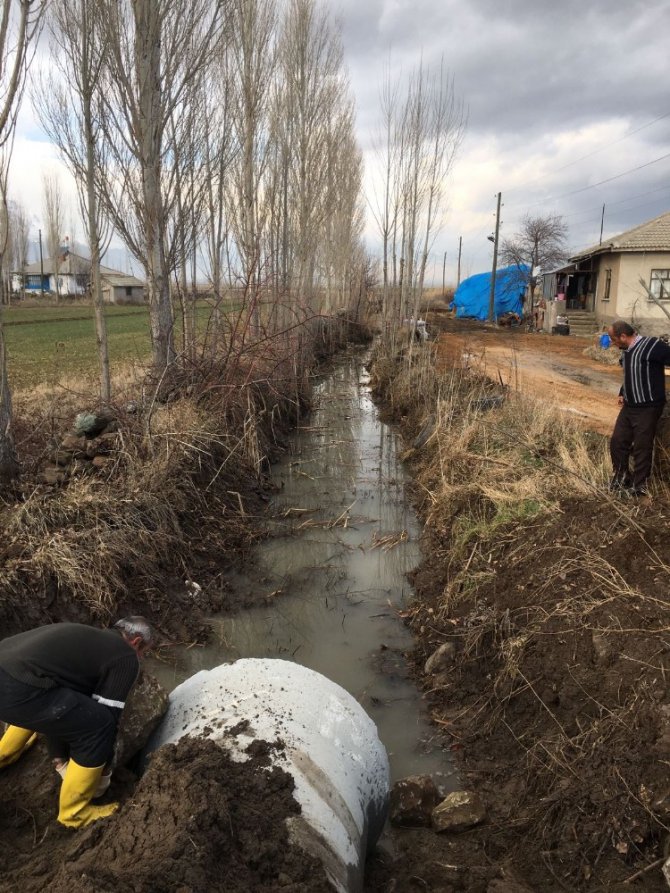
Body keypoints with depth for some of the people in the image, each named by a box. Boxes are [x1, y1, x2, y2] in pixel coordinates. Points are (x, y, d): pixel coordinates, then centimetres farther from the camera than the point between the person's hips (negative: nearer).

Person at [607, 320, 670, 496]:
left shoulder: (652, 346, -18)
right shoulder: (625, 351, 9)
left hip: (647, 408, -8)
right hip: (629, 406, 8)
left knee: (641, 448, 2)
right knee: (617, 442, 12)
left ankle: (639, 487, 16)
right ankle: (622, 477, 31)